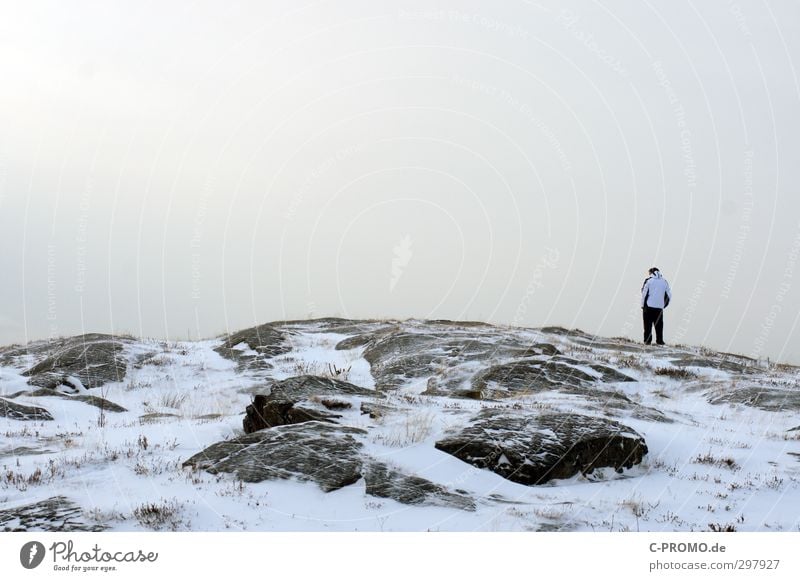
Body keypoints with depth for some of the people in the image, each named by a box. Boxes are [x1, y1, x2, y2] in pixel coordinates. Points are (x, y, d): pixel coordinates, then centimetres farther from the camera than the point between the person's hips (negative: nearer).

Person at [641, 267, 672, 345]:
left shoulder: (648, 280, -1)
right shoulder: (664, 281, 9)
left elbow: (644, 293, -4)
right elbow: (669, 295, 11)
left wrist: (643, 305, 4)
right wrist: (664, 305, 19)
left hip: (648, 306, -2)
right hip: (659, 307, 2)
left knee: (648, 325, 1)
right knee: (659, 325, 8)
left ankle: (647, 340, -3)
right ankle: (659, 341, 4)